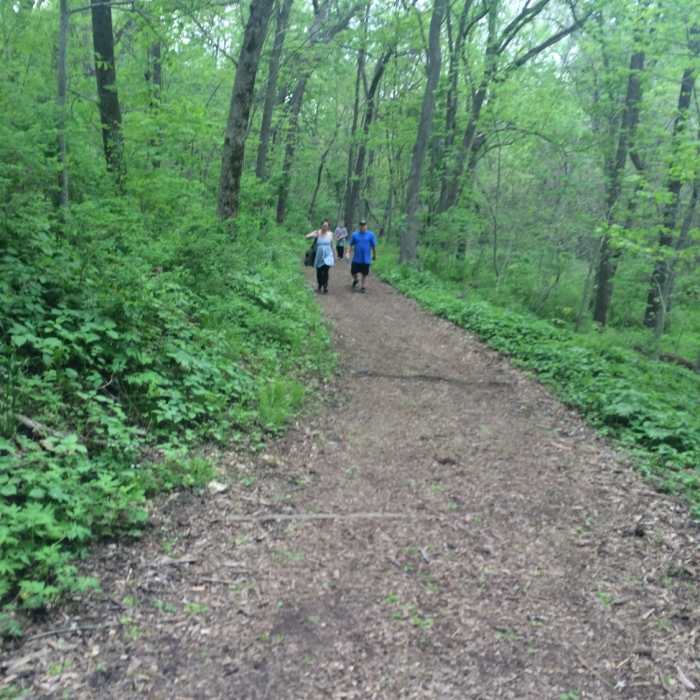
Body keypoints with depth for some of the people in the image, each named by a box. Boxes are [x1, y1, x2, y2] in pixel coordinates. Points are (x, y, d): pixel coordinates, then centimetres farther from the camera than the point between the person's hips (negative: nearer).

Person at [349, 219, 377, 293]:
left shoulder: (370, 234, -4)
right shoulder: (355, 234, -1)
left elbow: (373, 246, 2)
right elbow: (351, 245, 4)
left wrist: (374, 255, 7)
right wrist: (349, 253, -5)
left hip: (366, 259, -1)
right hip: (356, 258, 1)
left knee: (364, 273, 7)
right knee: (353, 272, 4)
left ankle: (362, 286, 23)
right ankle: (355, 280, 36)